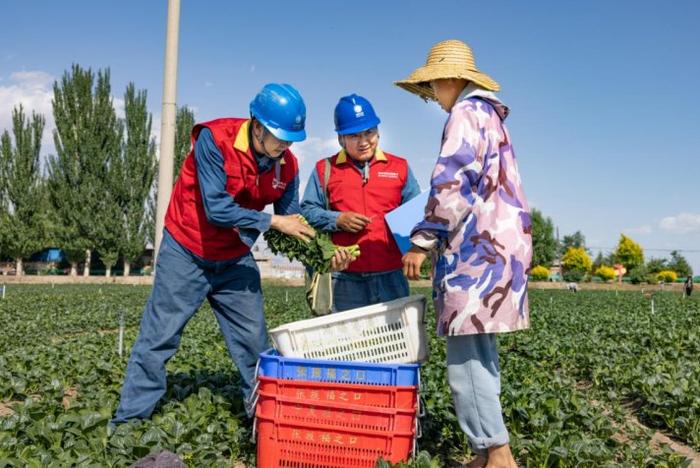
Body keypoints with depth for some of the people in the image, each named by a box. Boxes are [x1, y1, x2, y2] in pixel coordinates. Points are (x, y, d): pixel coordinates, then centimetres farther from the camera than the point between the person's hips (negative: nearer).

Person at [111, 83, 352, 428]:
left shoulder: (286, 166, -7)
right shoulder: (214, 140, -22)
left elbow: (293, 223, 0)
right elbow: (217, 209, -27)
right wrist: (273, 221, -24)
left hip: (235, 260, 5)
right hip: (186, 254, -4)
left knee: (254, 343, 5)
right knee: (158, 338, 1)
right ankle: (129, 419, 14)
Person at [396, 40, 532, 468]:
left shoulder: (466, 114, -4)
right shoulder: (490, 117, 25)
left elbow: (452, 183, -17)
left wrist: (423, 240, -15)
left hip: (479, 248, -10)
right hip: (498, 245, 10)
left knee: (466, 354, -10)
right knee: (478, 353, 9)